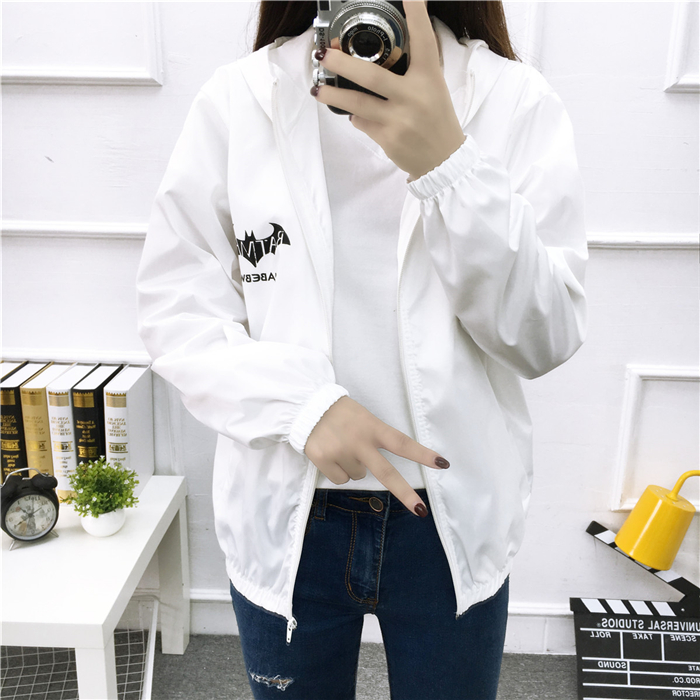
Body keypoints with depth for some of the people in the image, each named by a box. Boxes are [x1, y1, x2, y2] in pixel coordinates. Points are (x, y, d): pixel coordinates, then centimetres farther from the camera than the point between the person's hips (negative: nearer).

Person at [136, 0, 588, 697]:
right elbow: (174, 306, -5)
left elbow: (546, 340, -12)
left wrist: (450, 167, -25)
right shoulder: (234, 99, -4)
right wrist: (304, 403, -20)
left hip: (454, 517, 0)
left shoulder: (516, 101, -6)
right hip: (286, 517, 1)